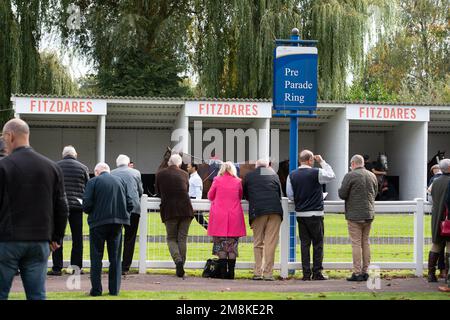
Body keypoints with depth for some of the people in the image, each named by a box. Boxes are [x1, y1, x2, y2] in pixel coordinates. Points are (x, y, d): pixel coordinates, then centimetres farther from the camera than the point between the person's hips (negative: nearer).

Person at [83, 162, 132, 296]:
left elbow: (87, 204, -11)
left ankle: (96, 289, 3)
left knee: (96, 257, 5)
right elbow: (129, 204, 6)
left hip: (99, 222, -3)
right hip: (117, 222, 4)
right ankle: (114, 289, 11)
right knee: (115, 257, 11)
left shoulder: (93, 181, -4)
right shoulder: (120, 181, 9)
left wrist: (90, 213, 10)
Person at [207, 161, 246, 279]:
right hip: (235, 217, 1)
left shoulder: (217, 180, 0)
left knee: (221, 246, 3)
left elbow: (210, 196, 10)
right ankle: (231, 272, 1)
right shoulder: (237, 182, 3)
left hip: (219, 217, -1)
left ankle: (223, 272, -2)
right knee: (233, 246, 5)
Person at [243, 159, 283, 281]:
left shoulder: (249, 176, 11)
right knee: (271, 243, 0)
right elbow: (280, 193, 20)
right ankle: (268, 273, -4)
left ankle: (258, 272, 4)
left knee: (258, 243, 8)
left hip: (257, 211, 0)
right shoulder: (273, 174, 15)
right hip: (275, 211, 0)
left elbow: (245, 195, 21)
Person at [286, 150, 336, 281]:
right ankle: (317, 272, 3)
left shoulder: (292, 175, 1)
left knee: (305, 243, 7)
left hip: (300, 214, 4)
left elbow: (290, 195, 3)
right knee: (318, 243, 5)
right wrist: (322, 162, 11)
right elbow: (332, 176, 7)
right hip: (315, 213, -4)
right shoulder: (316, 173, -10)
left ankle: (306, 273, 5)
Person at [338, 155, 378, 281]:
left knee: (356, 243, -4)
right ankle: (365, 272, 14)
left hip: (354, 215, -6)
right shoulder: (372, 176, 9)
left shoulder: (350, 176, -11)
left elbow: (342, 194, -11)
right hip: (369, 214, 6)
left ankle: (357, 273, -5)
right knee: (365, 242, 13)